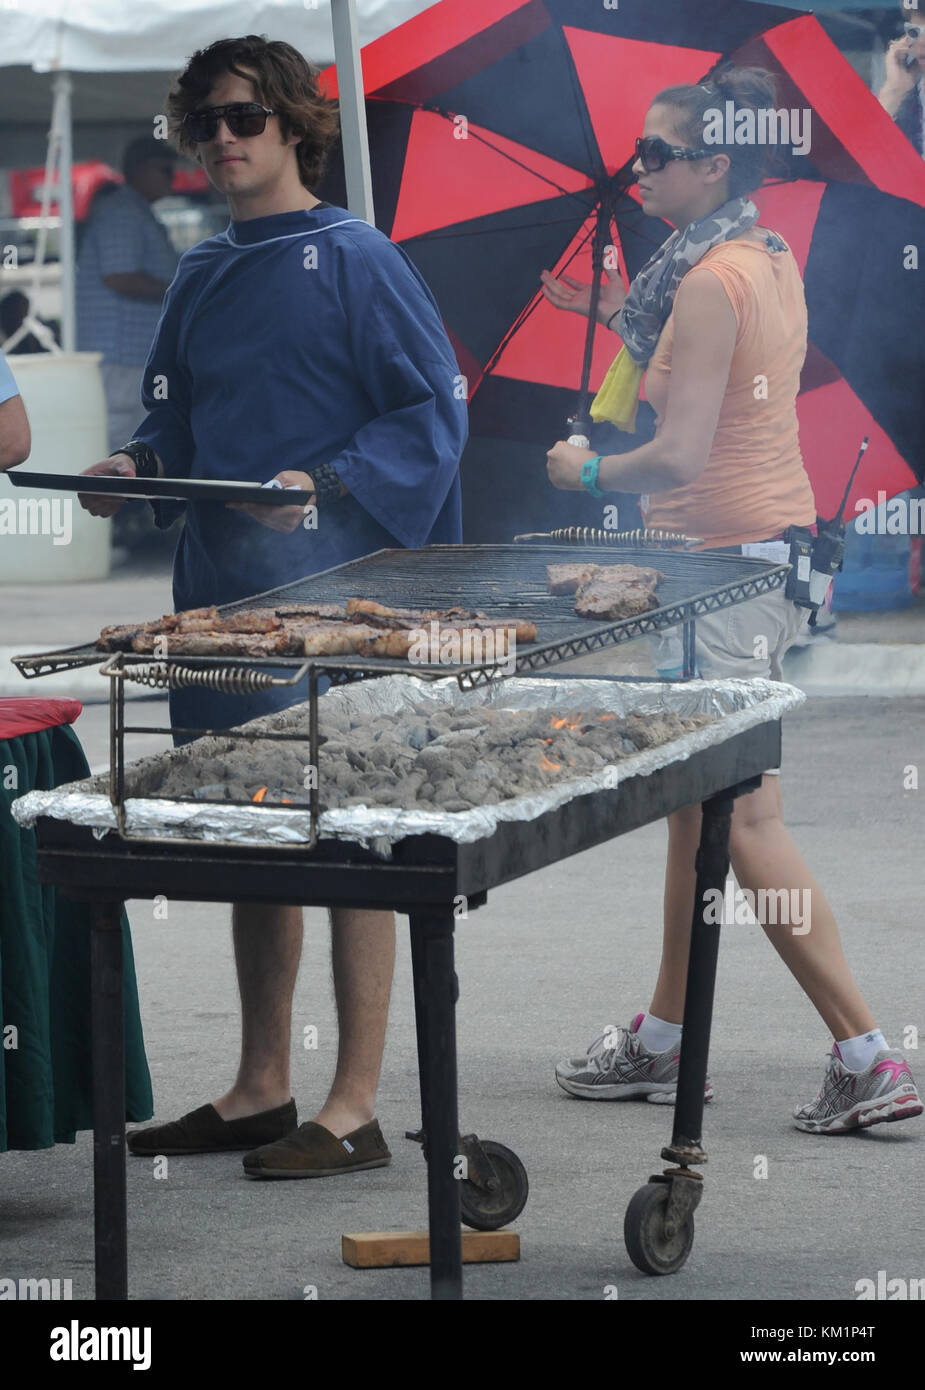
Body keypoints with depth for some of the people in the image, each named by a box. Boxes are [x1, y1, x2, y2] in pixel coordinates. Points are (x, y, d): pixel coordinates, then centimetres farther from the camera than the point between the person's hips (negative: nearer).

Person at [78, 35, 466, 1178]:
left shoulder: (353, 260, -6)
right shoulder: (201, 278, 14)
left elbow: (431, 412, -9)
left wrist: (326, 485, -21)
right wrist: (134, 466, 1)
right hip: (223, 589, 7)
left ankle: (354, 1107, -1)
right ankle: (262, 1088, 21)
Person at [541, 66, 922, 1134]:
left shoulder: (711, 280, -17)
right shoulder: (770, 262, 12)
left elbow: (682, 454, -23)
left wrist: (588, 472, -6)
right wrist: (628, 320, 17)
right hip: (770, 547, 10)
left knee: (743, 819, -9)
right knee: (694, 803, 16)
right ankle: (662, 1043, 25)